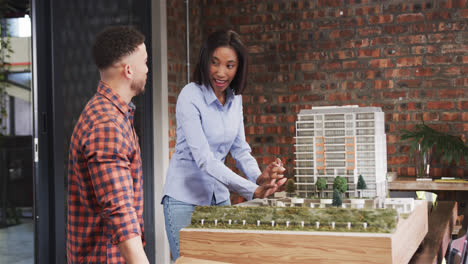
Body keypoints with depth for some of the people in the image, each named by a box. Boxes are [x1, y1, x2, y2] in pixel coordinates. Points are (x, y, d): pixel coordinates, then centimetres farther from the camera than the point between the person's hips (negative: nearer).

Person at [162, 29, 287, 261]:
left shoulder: (235, 98, 3)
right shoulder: (191, 96, -18)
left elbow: (240, 148, 6)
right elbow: (203, 158, -26)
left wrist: (260, 177, -16)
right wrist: (253, 190, -32)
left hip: (219, 196, 6)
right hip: (185, 198, -6)